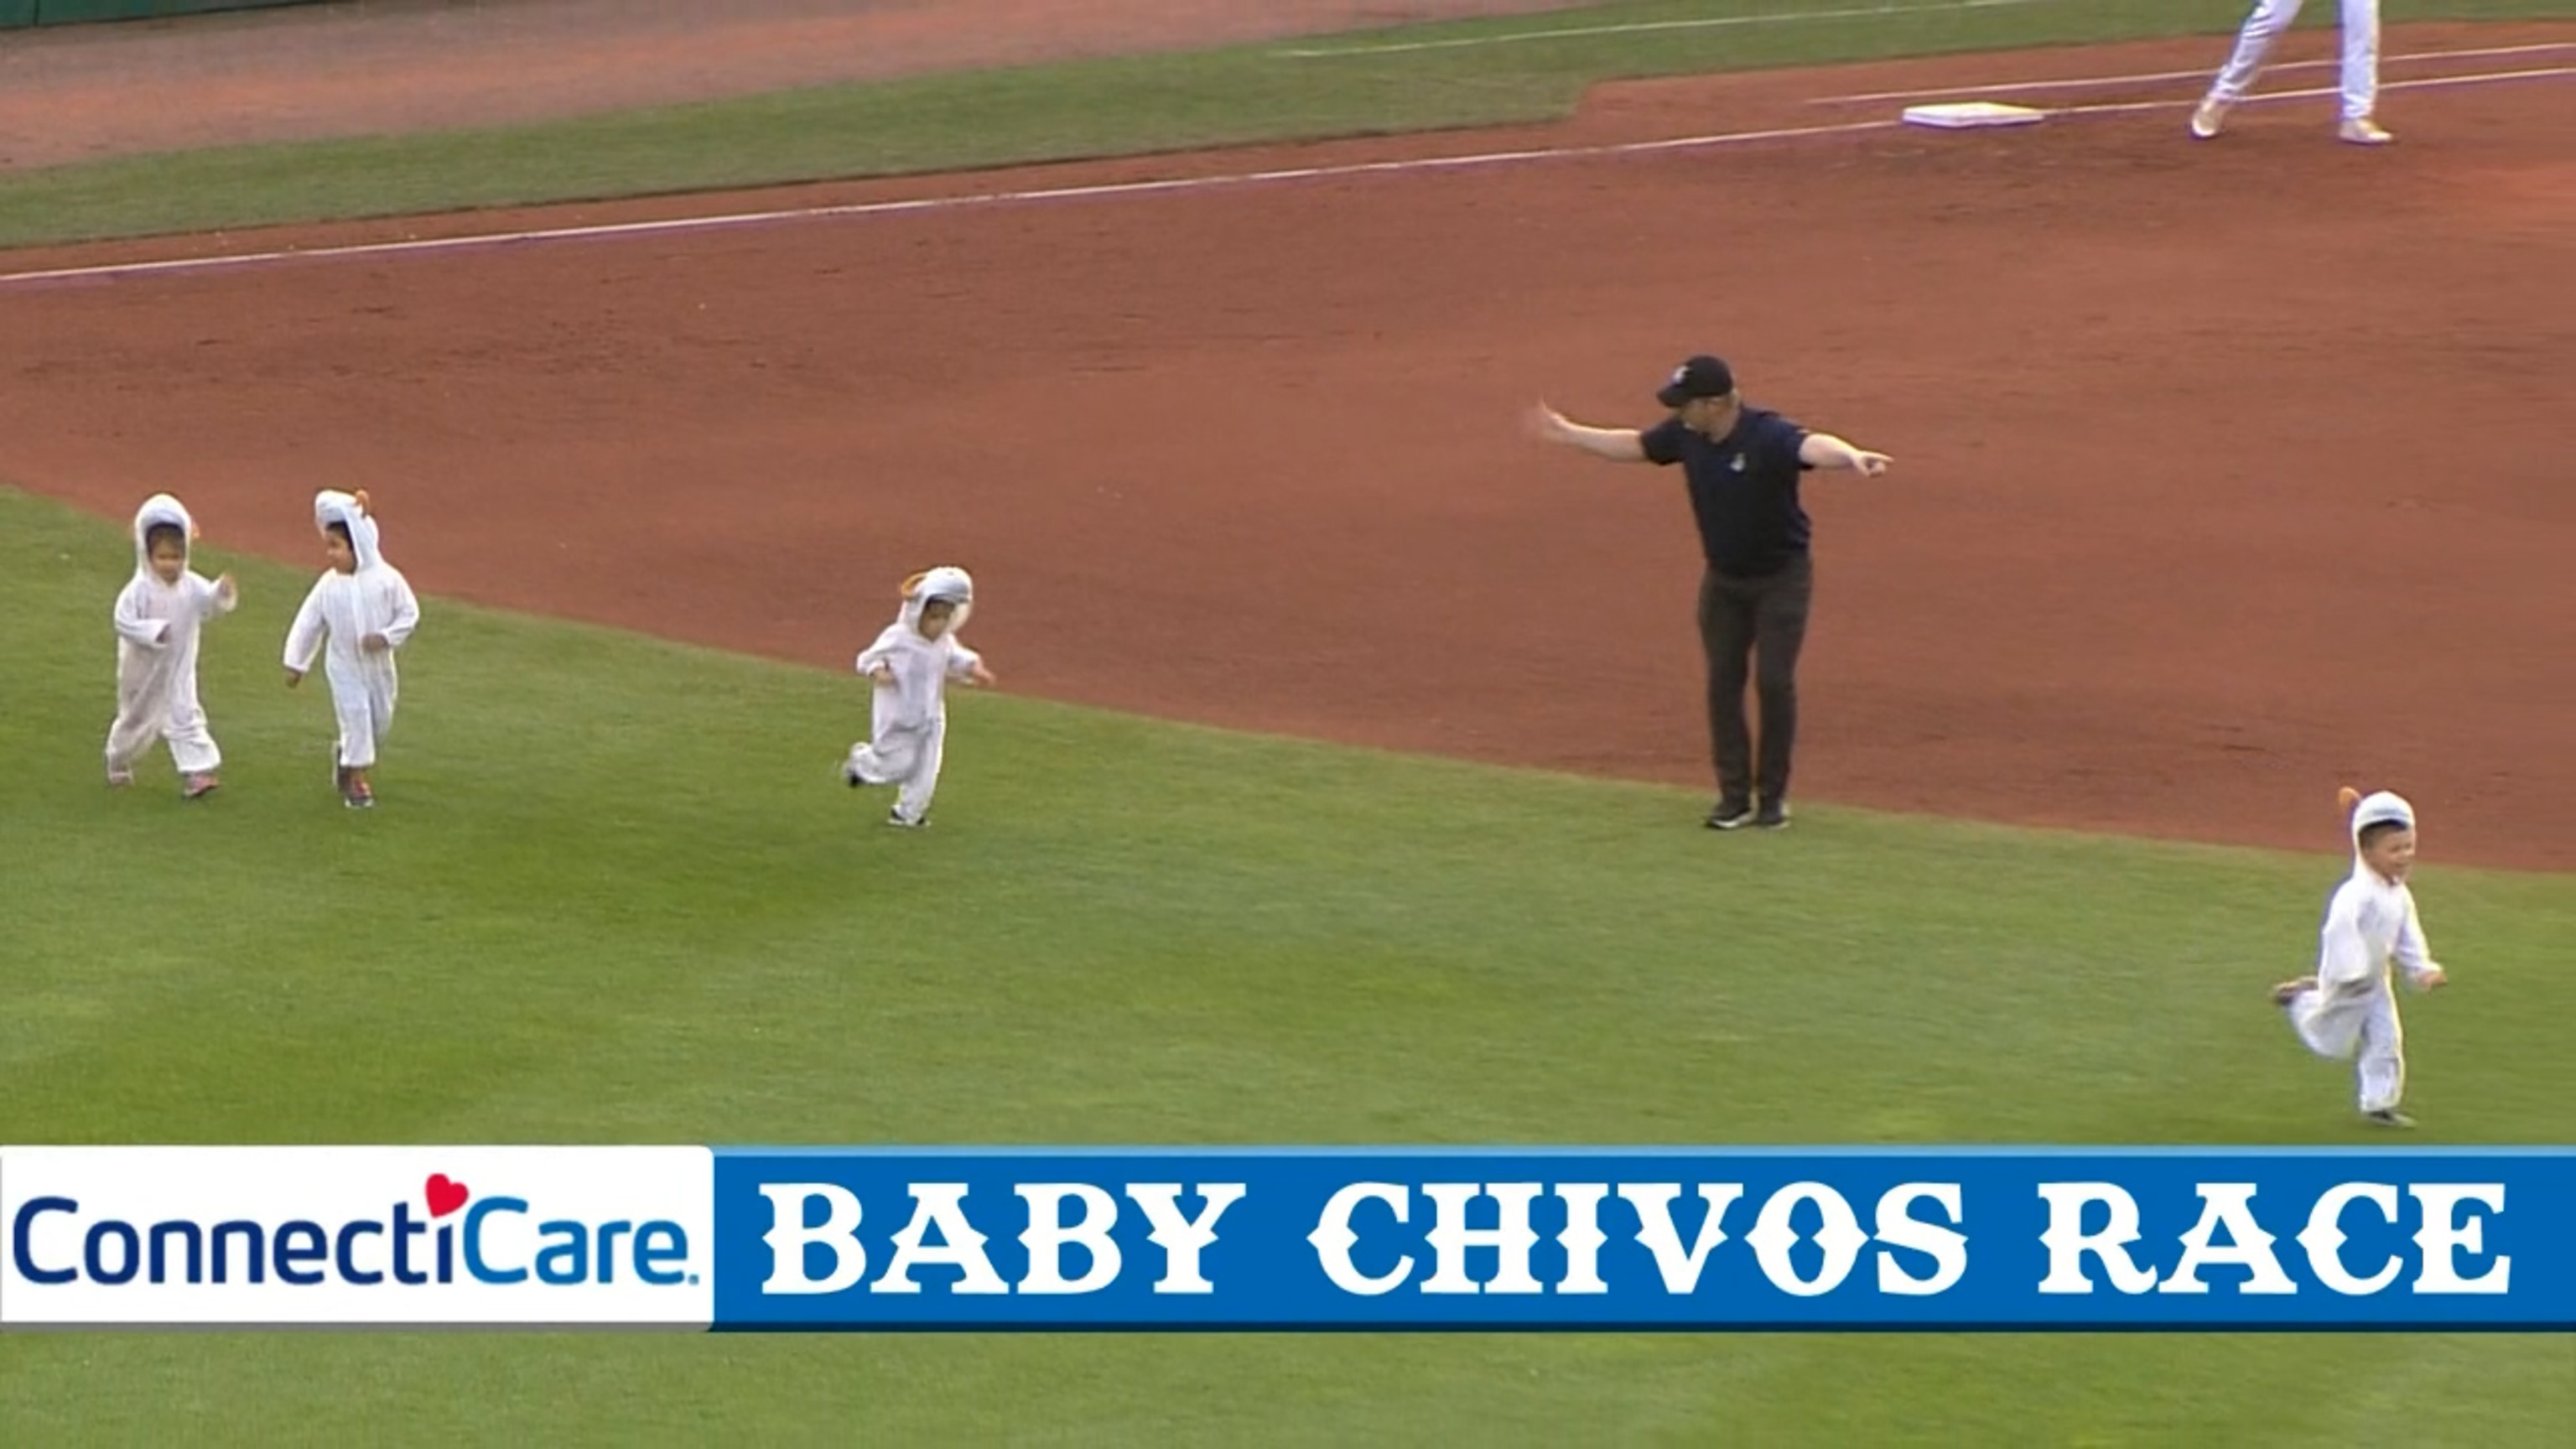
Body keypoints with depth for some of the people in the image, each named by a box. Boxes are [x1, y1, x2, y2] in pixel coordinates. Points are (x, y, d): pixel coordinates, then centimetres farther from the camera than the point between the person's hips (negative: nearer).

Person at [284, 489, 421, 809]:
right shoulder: (328, 586, -9)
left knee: (381, 719, 11)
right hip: (344, 666, -1)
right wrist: (296, 663, 0)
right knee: (356, 718, -6)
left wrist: (386, 637, -20)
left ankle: (345, 756, 37)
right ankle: (358, 781, 5)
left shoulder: (387, 579, -13)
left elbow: (409, 613, -6)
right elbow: (308, 624, -2)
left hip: (378, 665, 1)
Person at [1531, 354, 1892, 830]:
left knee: (1774, 681, -4)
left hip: (1781, 577, -6)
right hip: (1723, 578, 6)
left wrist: (1852, 457, -73)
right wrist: (1569, 434, 19)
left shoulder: (1768, 436, -30)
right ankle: (1735, 797, 13)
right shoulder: (1687, 434, -9)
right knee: (1723, 681, 5)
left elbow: (1813, 446, -51)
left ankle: (1773, 797, 10)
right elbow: (1635, 446, 10)